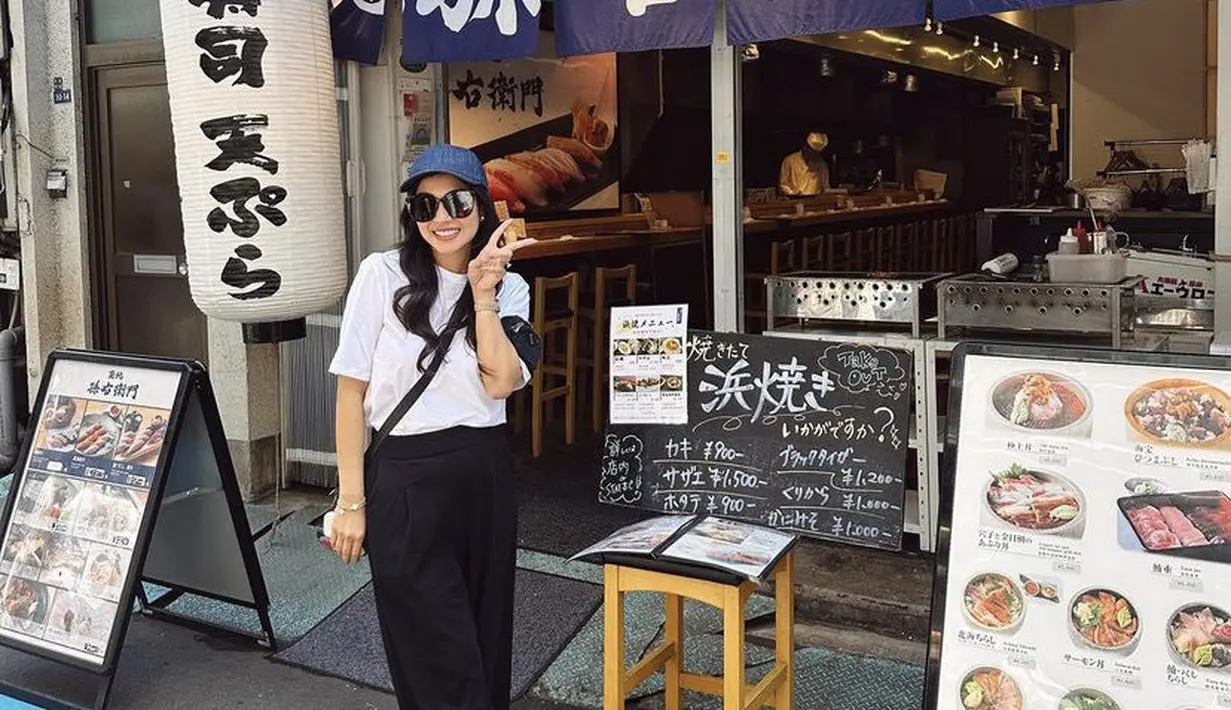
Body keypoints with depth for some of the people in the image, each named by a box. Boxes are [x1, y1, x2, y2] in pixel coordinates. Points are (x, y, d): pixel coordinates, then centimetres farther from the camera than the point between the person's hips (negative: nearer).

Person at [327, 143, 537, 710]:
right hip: (406, 478, -4)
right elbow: (351, 391, -5)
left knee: (487, 643, 15)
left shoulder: (510, 288, 5)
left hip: (484, 475, 4)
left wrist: (483, 295, -13)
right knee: (441, 658, 3)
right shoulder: (383, 275, -6)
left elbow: (501, 383, -9)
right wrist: (351, 502, -6)